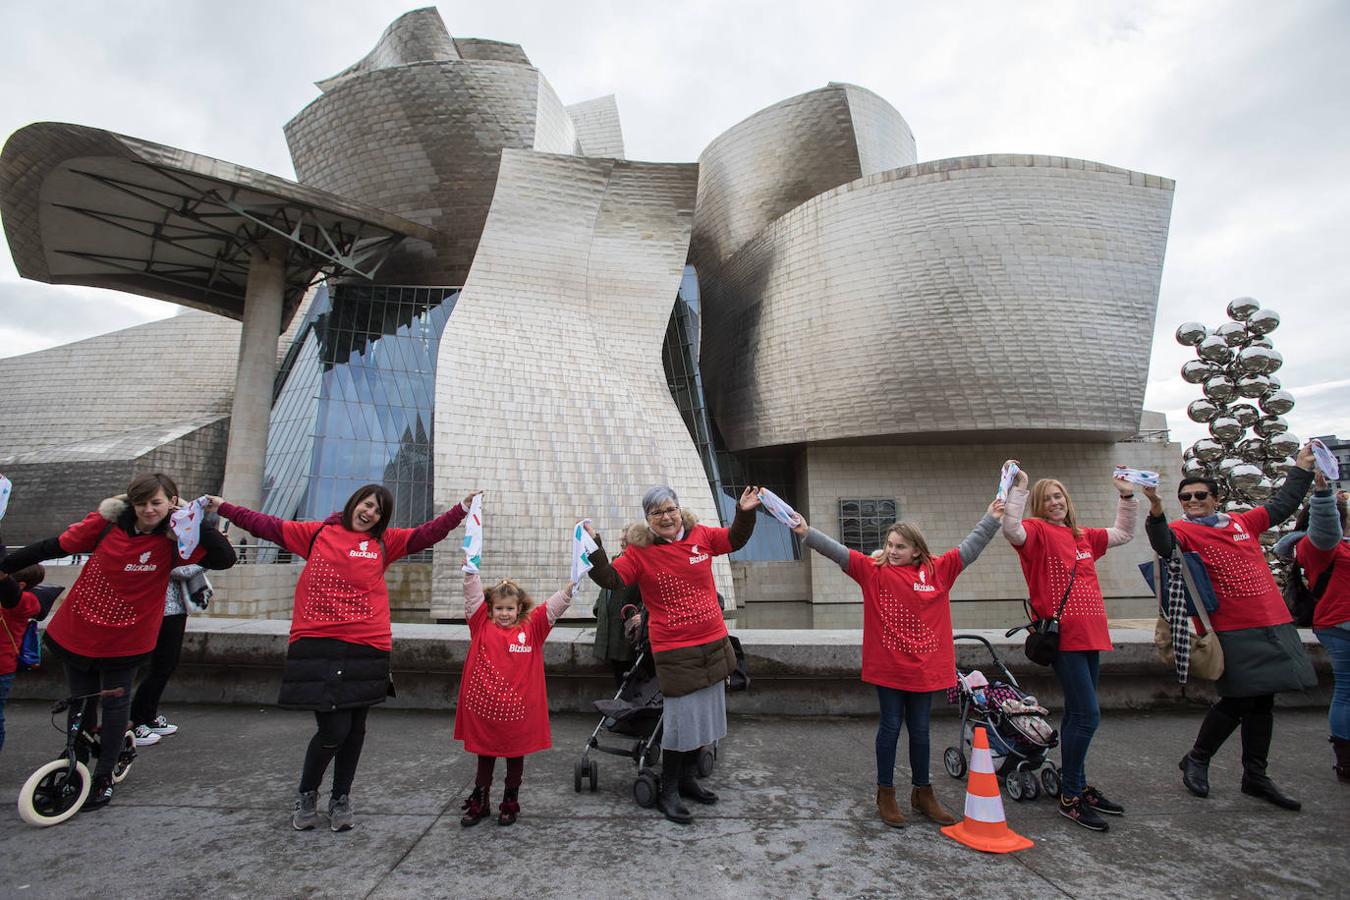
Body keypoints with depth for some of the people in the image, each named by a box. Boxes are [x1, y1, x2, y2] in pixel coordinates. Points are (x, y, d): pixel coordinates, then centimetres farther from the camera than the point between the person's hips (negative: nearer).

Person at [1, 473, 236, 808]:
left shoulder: (174, 541, -16)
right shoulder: (106, 522, -10)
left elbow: (224, 559, -26)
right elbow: (55, 546, 3)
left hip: (124, 642, -2)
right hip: (76, 633, 2)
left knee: (115, 706, 11)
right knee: (80, 705, 17)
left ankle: (103, 779, 27)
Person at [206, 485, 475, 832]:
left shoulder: (386, 541, 7)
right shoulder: (318, 532, 8)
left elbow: (426, 534, 0)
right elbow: (267, 526, 13)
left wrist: (462, 509, -9)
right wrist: (223, 508, 12)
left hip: (366, 649, 2)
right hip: (317, 647, -2)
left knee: (355, 728, 12)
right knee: (333, 728, -5)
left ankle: (341, 798, 33)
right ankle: (307, 794, 25)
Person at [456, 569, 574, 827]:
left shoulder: (531, 629, -2)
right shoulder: (482, 626, 0)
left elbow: (554, 606, -10)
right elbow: (473, 595, -9)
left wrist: (572, 586, -25)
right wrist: (470, 570, -23)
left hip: (519, 709, 0)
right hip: (483, 708, 1)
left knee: (516, 755, 15)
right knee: (484, 756, 18)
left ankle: (510, 803, 34)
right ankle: (479, 802, 36)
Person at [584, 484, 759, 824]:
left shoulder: (700, 536, 0)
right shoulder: (640, 551, -9)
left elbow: (734, 539, 15)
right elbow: (611, 579, -17)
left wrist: (745, 512, 1)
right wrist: (594, 549, -29)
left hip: (713, 643, 5)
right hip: (674, 652, -5)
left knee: (704, 715, 17)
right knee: (681, 719, -2)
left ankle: (688, 778, 38)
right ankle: (668, 791, 21)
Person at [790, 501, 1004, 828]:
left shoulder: (938, 571, 3)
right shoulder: (873, 570, -5)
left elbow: (969, 549, 8)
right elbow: (838, 552, -14)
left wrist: (991, 519, 6)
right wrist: (808, 533, -25)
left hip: (924, 667, 3)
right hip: (888, 667, -2)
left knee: (920, 729, 15)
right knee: (890, 726, 7)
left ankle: (923, 793, 32)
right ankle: (886, 794, 23)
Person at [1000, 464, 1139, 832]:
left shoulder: (1083, 536, 17)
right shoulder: (1038, 531, -6)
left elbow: (1123, 533, 32)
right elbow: (1012, 530, -29)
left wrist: (1127, 497, 25)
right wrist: (1018, 489, -30)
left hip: (1090, 634, 8)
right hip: (1063, 636, -8)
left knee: (1078, 714, 16)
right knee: (1087, 714, -8)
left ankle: (1078, 786, 29)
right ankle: (1069, 797, 4)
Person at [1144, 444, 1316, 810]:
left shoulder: (1242, 522, 12)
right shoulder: (1184, 529, -7)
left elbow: (1282, 505, 29)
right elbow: (1165, 545, -30)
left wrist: (1302, 467, 32)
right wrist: (1156, 511, -47)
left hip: (1273, 624, 7)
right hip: (1233, 631, -6)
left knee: (1263, 701, 13)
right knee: (1238, 701, -7)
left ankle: (1256, 777, 26)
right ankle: (1195, 761, 14)